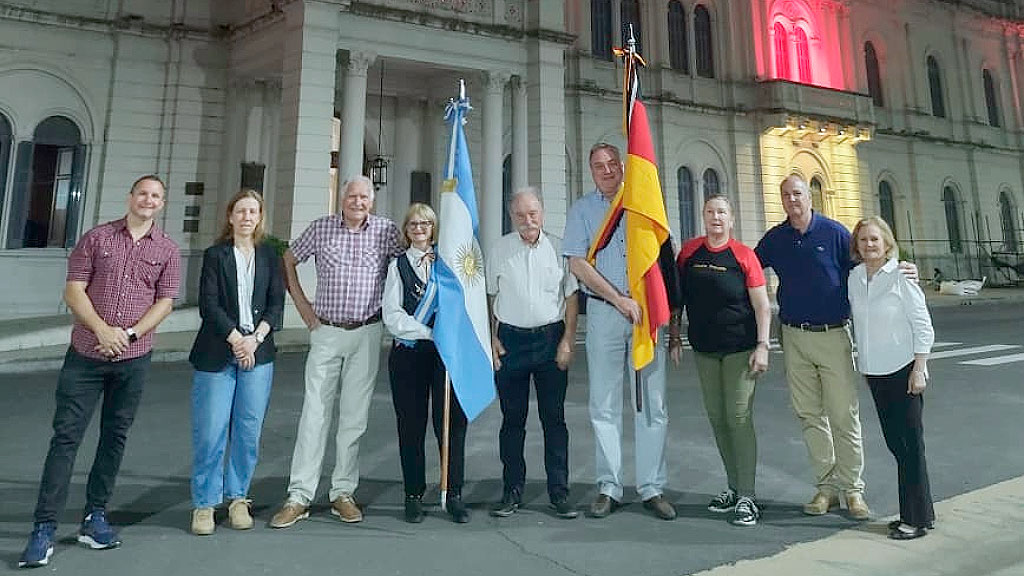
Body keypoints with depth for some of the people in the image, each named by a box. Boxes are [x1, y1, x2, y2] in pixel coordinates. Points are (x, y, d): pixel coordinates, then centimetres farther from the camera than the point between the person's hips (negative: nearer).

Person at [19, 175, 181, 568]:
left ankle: (95, 516, 22)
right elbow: (73, 290, -2)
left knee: (115, 437, 9)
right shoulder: (97, 238, 3)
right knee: (66, 436, 0)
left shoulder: (167, 250, 4)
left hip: (134, 359, 1)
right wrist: (102, 329, -15)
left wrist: (130, 333, -12)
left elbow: (165, 302, 1)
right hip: (85, 355, -1)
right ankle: (45, 528, 8)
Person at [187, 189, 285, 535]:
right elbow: (208, 304, -3)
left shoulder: (269, 256, 11)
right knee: (210, 431, -1)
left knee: (249, 430, 4)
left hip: (258, 353, 2)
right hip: (217, 354, -2)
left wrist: (255, 339, -8)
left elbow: (276, 304, 5)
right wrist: (236, 340, -10)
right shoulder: (215, 255, 5)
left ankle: (238, 498, 19)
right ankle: (205, 503, 14)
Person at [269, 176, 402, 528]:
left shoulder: (386, 230, 2)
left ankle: (343, 493, 18)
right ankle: (299, 496, 9)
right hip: (326, 331, 0)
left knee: (355, 416, 6)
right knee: (314, 412, 0)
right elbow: (288, 260, 14)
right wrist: (303, 307, 8)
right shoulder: (321, 228, 4)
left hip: (367, 333, 0)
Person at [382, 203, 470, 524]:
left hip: (448, 352, 0)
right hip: (408, 353, 0)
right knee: (411, 427, 6)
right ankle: (413, 496, 20)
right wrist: (432, 332, -12)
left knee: (452, 425, 1)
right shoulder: (398, 265, 10)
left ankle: (454, 495, 14)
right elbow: (392, 317, -1)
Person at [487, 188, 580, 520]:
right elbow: (489, 297, 9)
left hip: (551, 338, 0)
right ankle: (512, 491, 19)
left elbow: (571, 297, 6)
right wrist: (491, 339, 2)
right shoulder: (500, 249, 5)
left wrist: (567, 341, -2)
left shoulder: (558, 248, 3)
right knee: (513, 418, 7)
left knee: (554, 418, 4)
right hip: (510, 339, 1)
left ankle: (559, 493, 15)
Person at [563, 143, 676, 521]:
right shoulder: (583, 209, 8)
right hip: (604, 310, -1)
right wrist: (620, 299, -10)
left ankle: (652, 488, 11)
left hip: (646, 310, 2)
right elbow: (577, 263, -2)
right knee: (604, 405, 2)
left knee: (653, 403, 1)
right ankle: (608, 488, 12)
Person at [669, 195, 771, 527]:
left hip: (740, 349, -4)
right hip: (703, 349, 4)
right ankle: (733, 488, 24)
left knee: (739, 417, -6)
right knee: (717, 418, 10)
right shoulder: (689, 252, 5)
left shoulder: (743, 255, -4)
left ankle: (747, 497, 4)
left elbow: (762, 306, -5)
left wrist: (762, 346, -12)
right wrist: (674, 337, 8)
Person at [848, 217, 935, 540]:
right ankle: (912, 512, 26)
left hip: (903, 370, -6)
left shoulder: (902, 279, -10)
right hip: (875, 373, 6)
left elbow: (923, 328, -8)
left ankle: (917, 518, 10)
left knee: (910, 443, -1)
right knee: (894, 442, 13)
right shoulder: (854, 278, 5)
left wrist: (919, 370, -12)